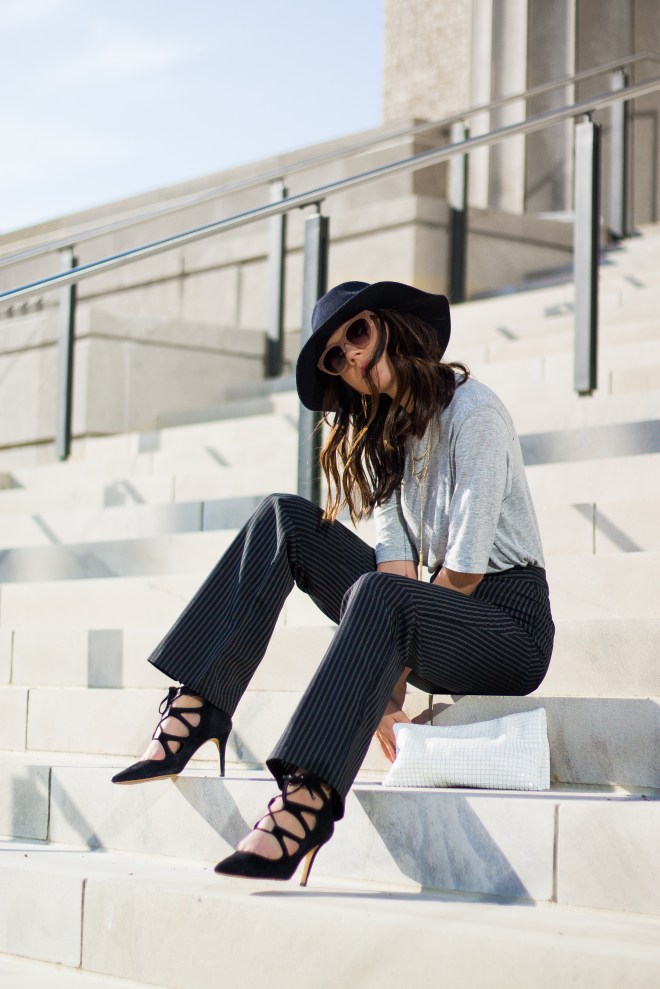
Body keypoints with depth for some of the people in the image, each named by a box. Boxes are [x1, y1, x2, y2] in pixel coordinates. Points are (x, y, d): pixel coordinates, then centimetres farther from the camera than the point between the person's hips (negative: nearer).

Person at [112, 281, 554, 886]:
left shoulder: (472, 411, -12)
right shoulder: (382, 437, 13)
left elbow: (468, 564, -18)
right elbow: (398, 559, 1)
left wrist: (397, 675, -13)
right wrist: (384, 688, -13)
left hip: (511, 624, -8)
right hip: (434, 616, 8)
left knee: (378, 595, -39)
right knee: (286, 519, -4)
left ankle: (307, 797, -53)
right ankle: (195, 708, -15)